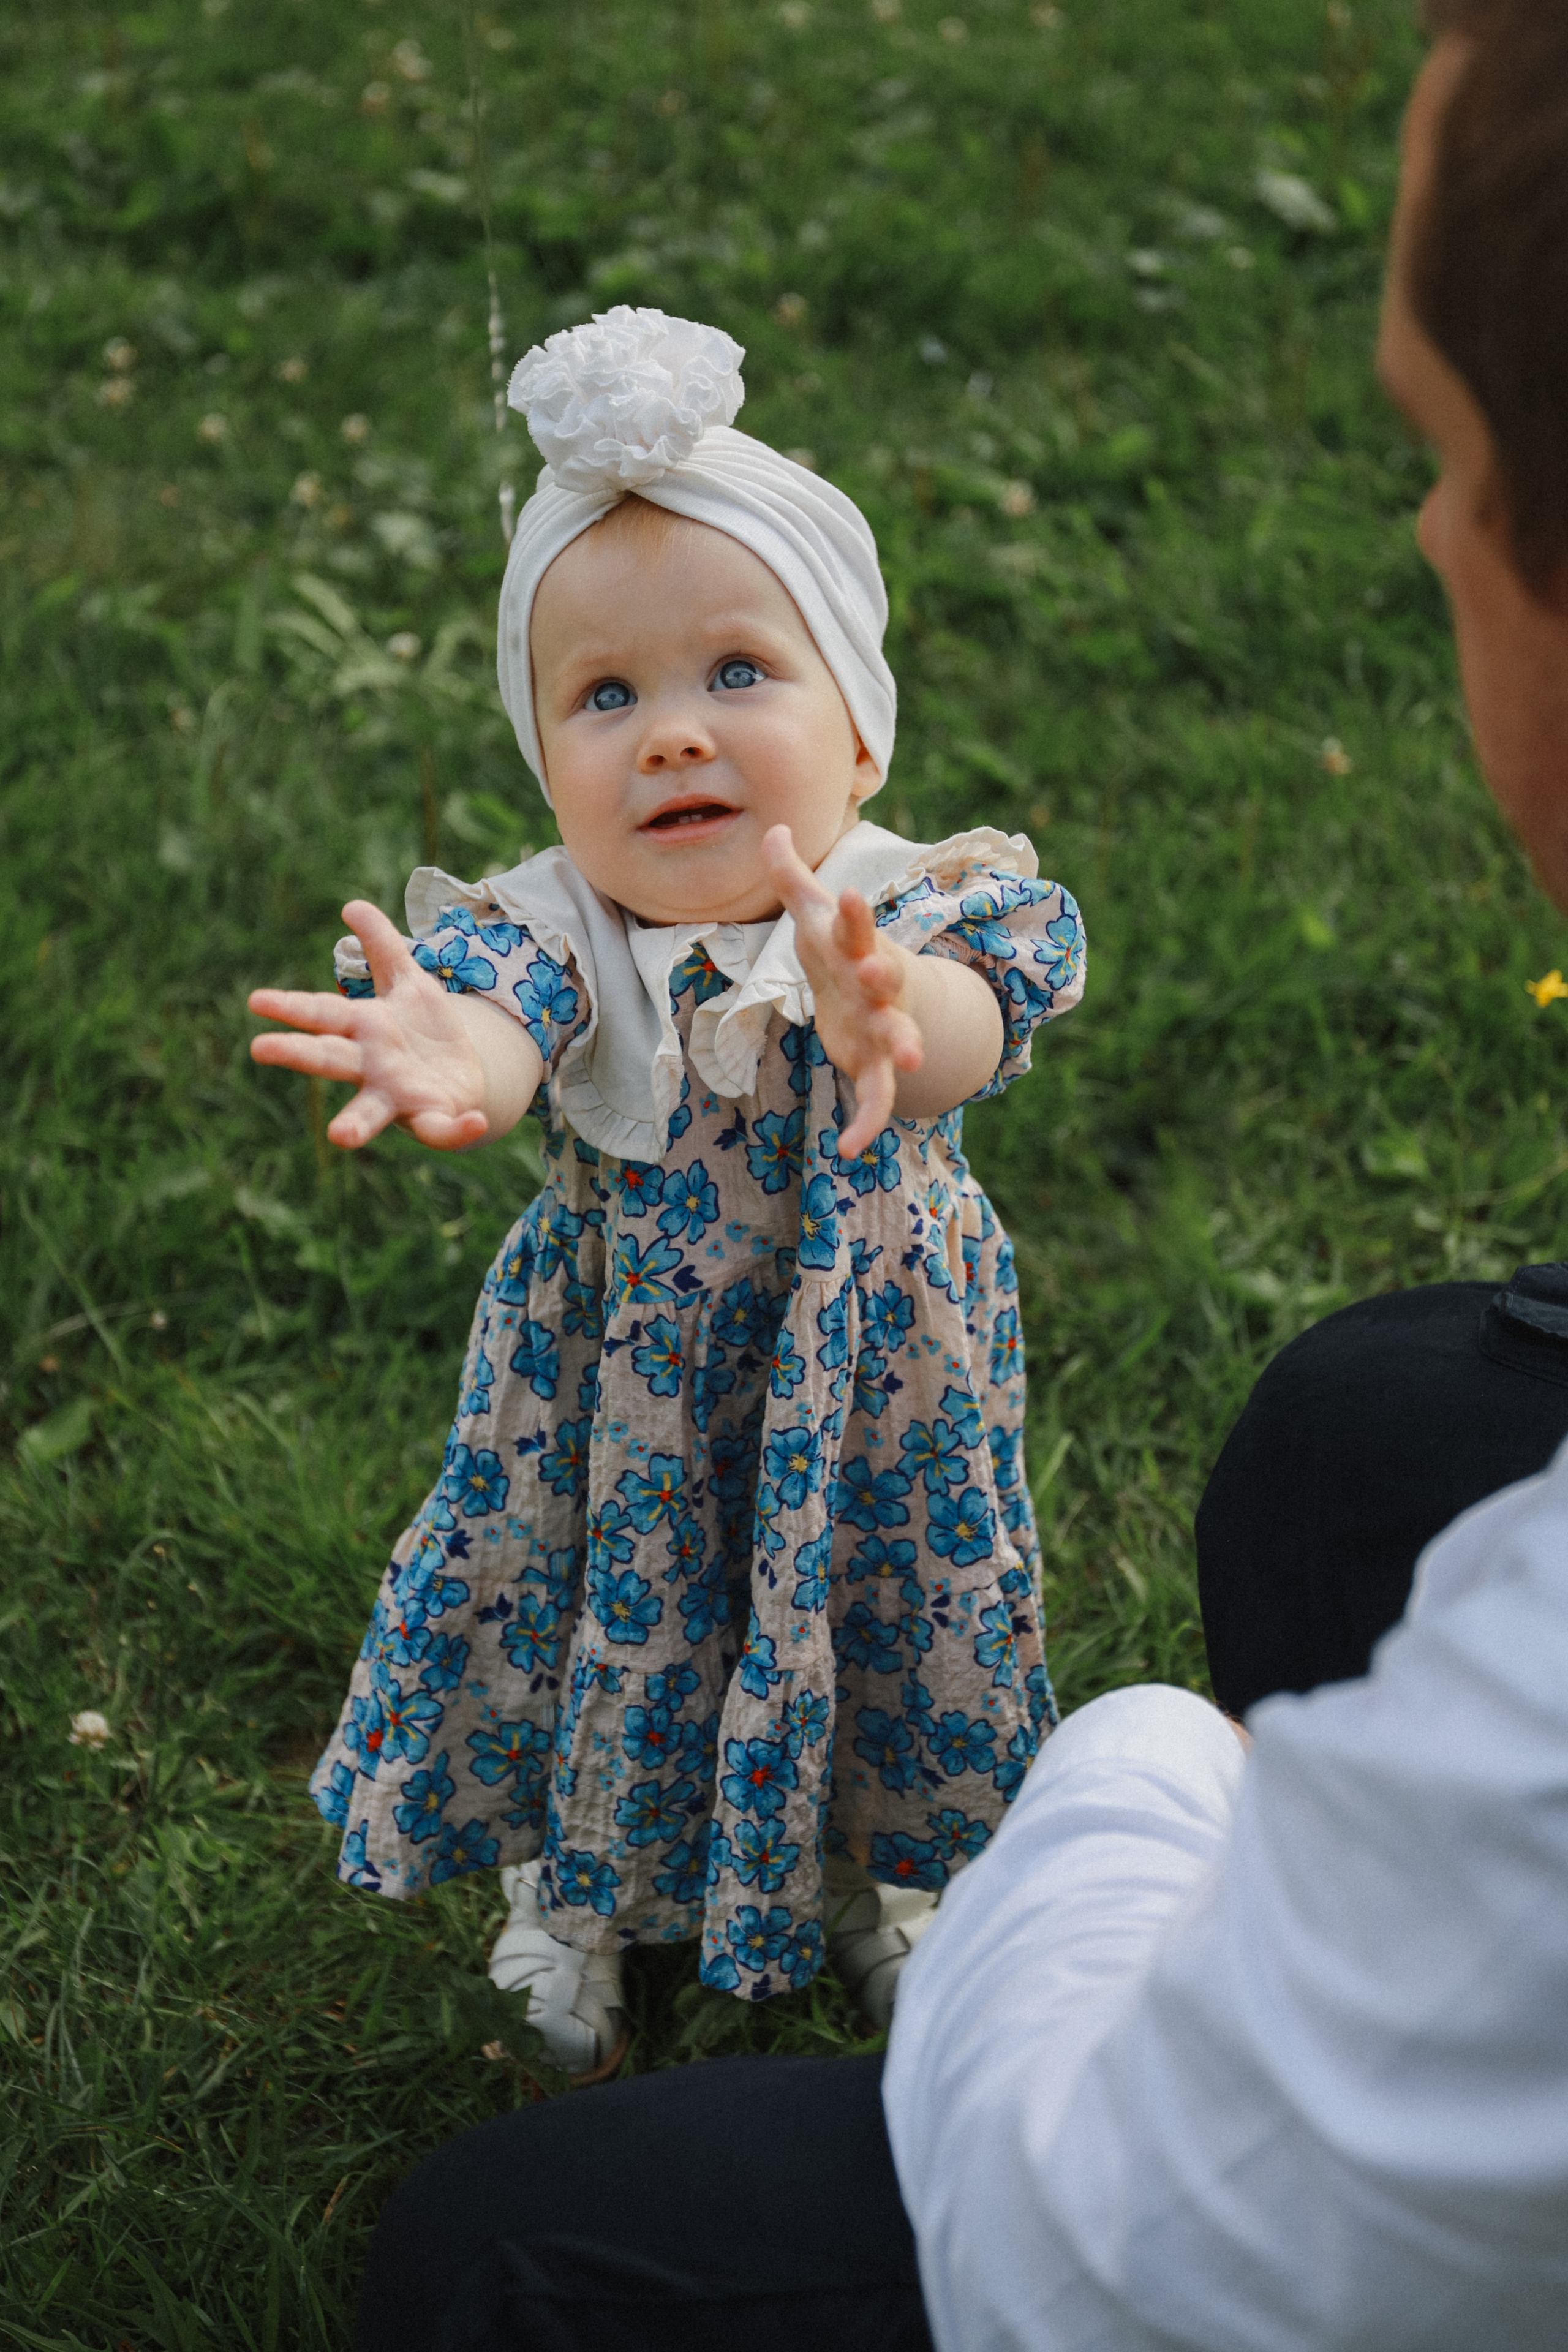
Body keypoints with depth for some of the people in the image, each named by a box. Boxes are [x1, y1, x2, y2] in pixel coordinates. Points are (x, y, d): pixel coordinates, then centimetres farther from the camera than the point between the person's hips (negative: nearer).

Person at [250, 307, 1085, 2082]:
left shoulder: (916, 912, -23)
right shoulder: (555, 930, -22)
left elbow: (961, 1035, -46)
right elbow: (505, 1007, -44)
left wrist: (888, 1022, -71)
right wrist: (455, 1065, -70)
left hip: (872, 1400, 1)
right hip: (617, 1414, 0)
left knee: (889, 1639, 24)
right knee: (605, 1644, 22)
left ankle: (868, 1877, 57)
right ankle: (576, 1893, 54)